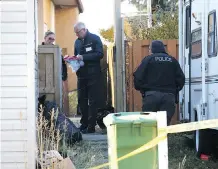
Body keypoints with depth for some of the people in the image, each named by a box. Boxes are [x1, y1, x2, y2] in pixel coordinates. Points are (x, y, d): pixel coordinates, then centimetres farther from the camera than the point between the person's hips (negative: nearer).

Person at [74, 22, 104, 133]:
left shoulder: (95, 39, -4)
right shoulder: (77, 41, 13)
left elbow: (100, 54, -15)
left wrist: (83, 57, -20)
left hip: (93, 75, -6)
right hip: (81, 75, 6)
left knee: (93, 101, -2)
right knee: (81, 100, 7)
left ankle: (91, 126, 0)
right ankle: (84, 124, 16)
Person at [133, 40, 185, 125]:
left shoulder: (148, 59, 3)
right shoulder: (173, 61, 14)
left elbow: (138, 77, -3)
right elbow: (181, 79, 10)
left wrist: (142, 89, 13)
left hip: (151, 95, -2)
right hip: (169, 96, 3)